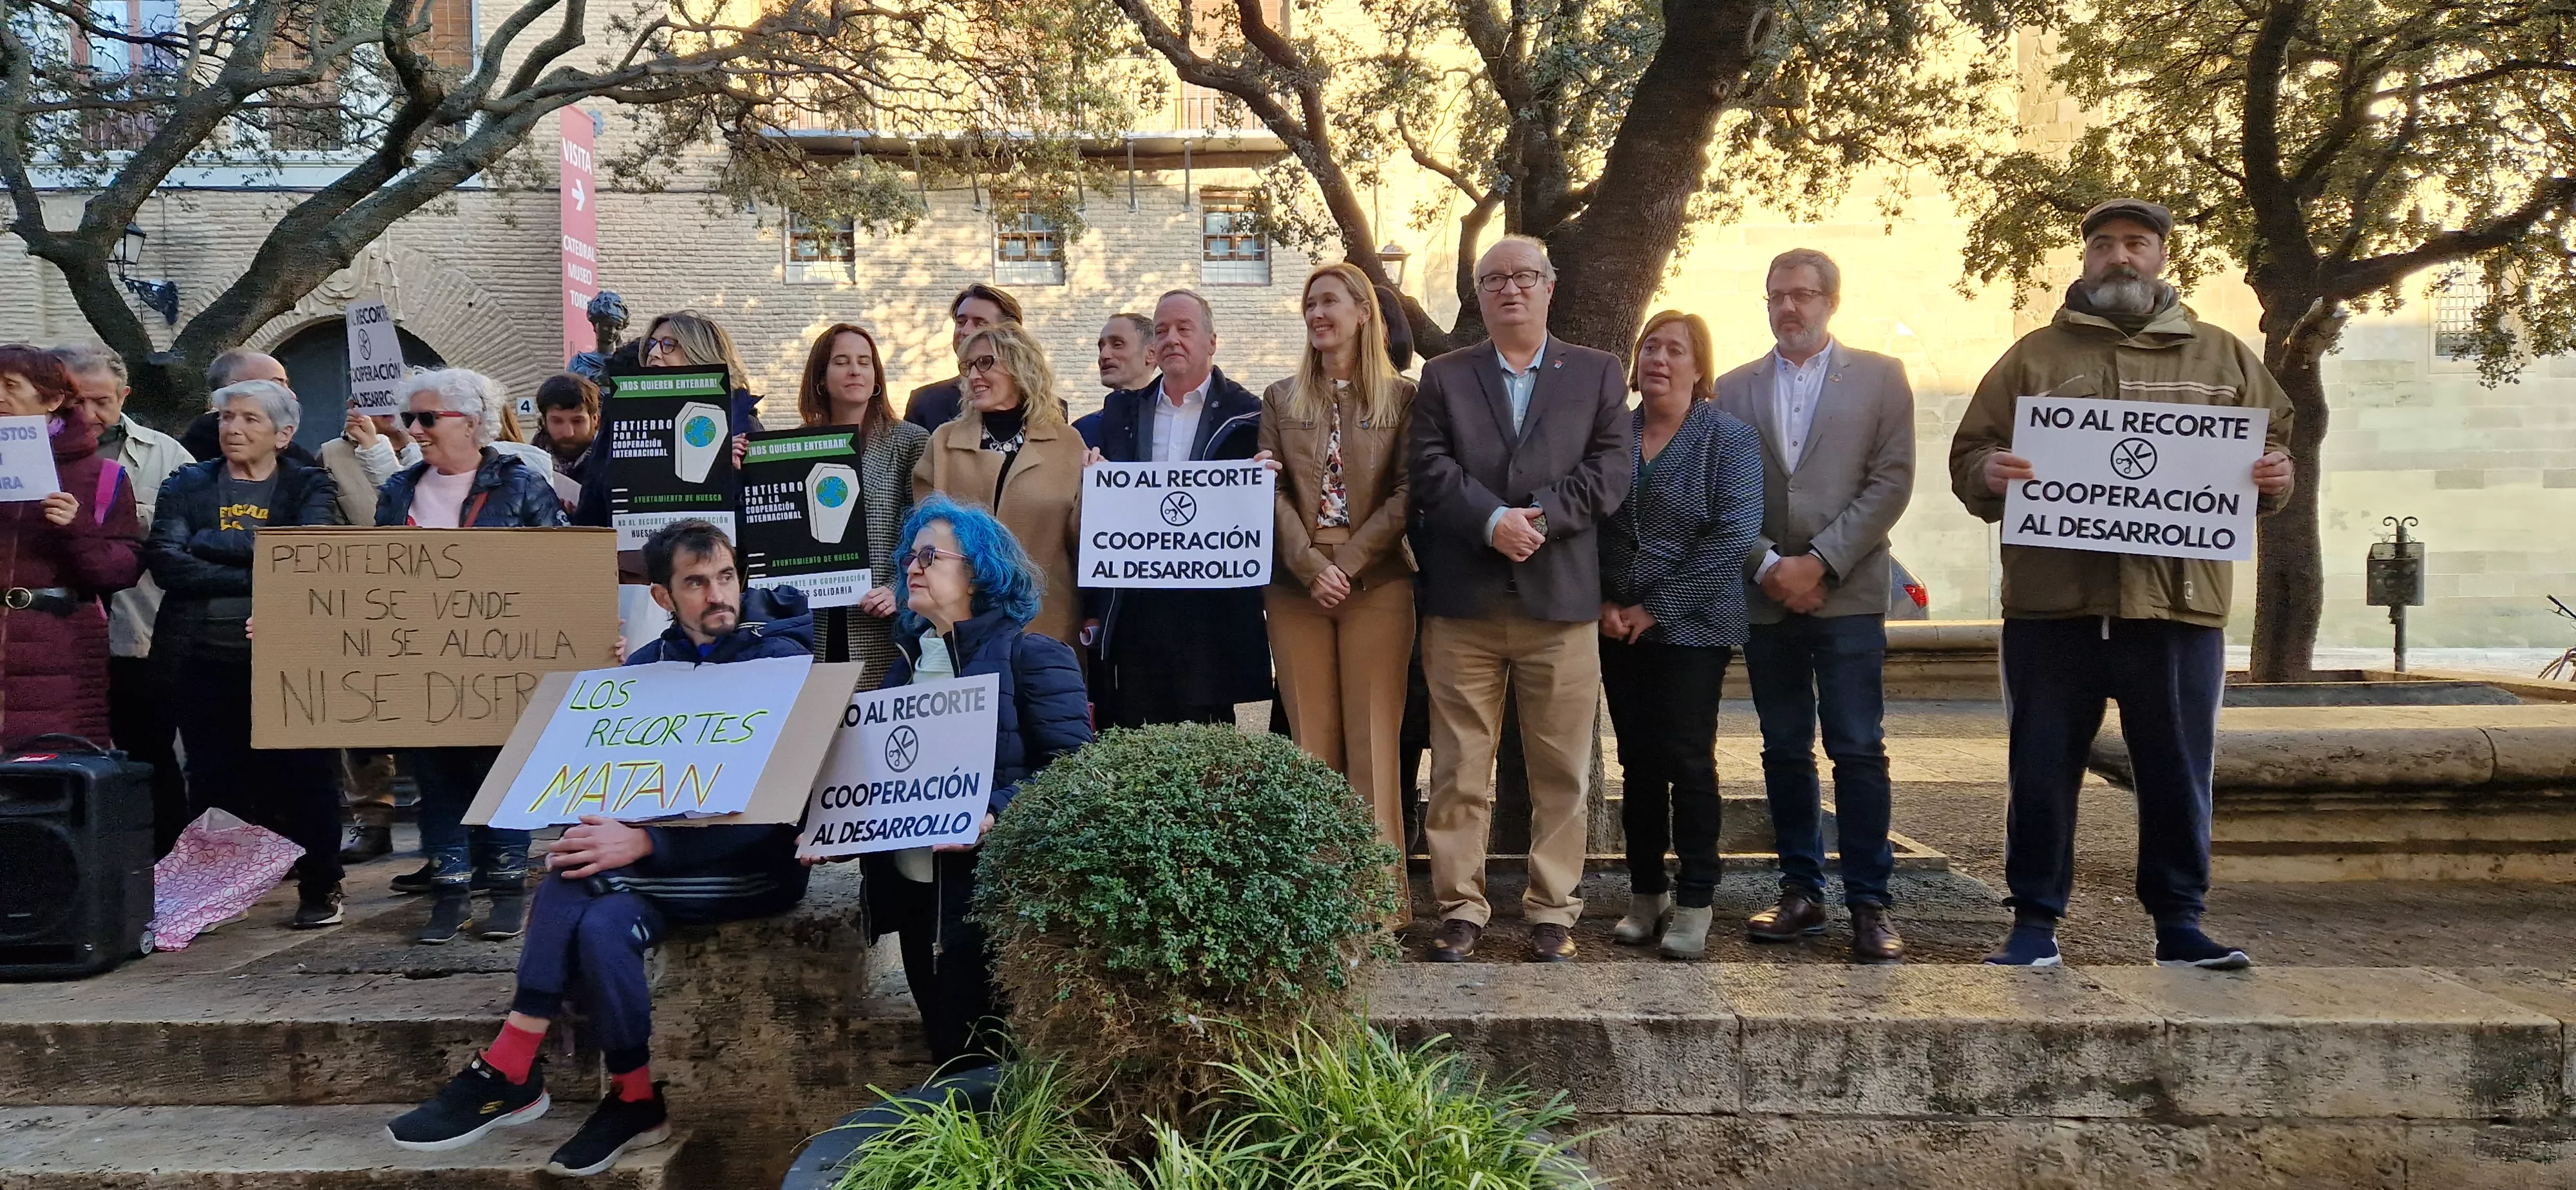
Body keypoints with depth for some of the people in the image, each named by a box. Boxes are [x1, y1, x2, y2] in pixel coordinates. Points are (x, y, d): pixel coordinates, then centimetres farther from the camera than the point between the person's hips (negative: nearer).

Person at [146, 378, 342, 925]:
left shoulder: (310, 488, 6)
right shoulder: (186, 485, 10)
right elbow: (166, 562, -6)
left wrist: (213, 543, -12)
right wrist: (258, 576, -15)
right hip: (205, 659, 2)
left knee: (304, 776, 2)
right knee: (213, 782, 7)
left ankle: (320, 890, 14)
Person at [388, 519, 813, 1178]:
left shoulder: (780, 659, -10)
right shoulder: (648, 665, 10)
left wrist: (645, 842, -28)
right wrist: (593, 830, -17)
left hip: (758, 862, -5)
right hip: (664, 848, 5)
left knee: (578, 886, -26)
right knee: (601, 921, -28)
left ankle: (508, 1073, -11)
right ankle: (632, 1098, -17)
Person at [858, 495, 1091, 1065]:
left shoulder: (1032, 656, -6)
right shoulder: (910, 659, 16)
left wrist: (995, 815, -29)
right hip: (913, 889, 7)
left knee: (974, 1061, -5)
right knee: (944, 1052, 14)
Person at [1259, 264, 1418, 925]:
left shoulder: (1400, 397, 4)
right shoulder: (1281, 399, 12)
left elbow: (1406, 495, -1)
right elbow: (1272, 491, 5)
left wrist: (1346, 561, -12)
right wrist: (1311, 565, -10)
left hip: (1376, 584, -2)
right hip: (1296, 587, 3)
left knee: (1372, 739, -3)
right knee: (1311, 738, 4)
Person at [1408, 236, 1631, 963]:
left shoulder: (1598, 375, 11)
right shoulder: (1443, 377, 12)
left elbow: (1609, 471, -1)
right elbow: (1430, 469, -1)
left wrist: (1534, 519, -13)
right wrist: (1492, 520, -16)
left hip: (1560, 602, 0)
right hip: (1462, 603, 0)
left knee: (1562, 771, 4)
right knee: (1459, 769, 3)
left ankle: (1553, 910, 15)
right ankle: (1461, 908, 12)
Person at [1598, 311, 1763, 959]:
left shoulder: (1729, 437, -4)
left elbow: (1733, 534, -12)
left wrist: (1657, 609, -14)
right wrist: (1605, 603, -6)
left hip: (1692, 629, -4)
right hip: (1619, 630, 4)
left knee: (1688, 762, -3)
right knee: (1638, 762, 8)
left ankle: (1694, 903, 6)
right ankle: (1647, 894, 18)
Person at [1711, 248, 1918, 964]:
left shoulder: (1879, 377, 5)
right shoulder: (1734, 389, 11)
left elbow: (1891, 481, -3)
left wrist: (1820, 563, -11)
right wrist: (1767, 565, -8)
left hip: (1847, 592, -3)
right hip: (1766, 596, 3)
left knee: (1858, 750, -5)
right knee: (1785, 750, 8)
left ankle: (1870, 903, 1)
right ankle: (1801, 893, 16)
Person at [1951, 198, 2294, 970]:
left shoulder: (2224, 359, 14)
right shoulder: (2034, 357, 11)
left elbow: (2275, 451, 15)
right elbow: (1968, 459, 7)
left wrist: (2274, 479, -7)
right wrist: (1989, 475, -15)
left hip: (2178, 604, 1)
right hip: (2052, 603, -1)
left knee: (2178, 773, 7)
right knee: (2042, 770, 4)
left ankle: (2179, 923, 19)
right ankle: (2035, 921, 14)